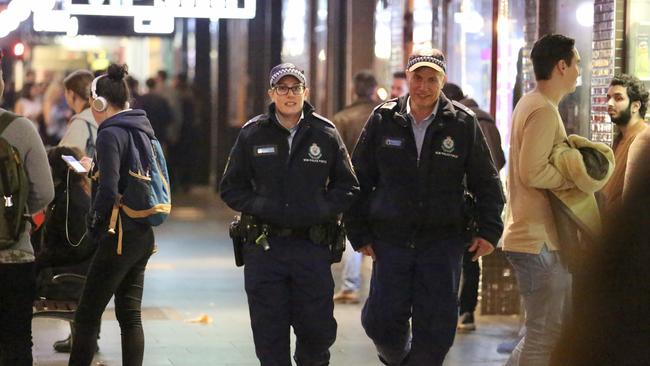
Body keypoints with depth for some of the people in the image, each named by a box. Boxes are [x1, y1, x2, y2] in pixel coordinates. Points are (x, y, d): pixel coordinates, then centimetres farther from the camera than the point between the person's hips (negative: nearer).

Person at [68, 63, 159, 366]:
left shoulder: (111, 133, -13)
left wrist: (96, 223, -4)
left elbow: (108, 191, -20)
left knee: (86, 316, -2)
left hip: (119, 236, -9)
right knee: (130, 315, 11)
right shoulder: (142, 129, 13)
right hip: (143, 235, 9)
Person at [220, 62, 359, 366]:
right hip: (264, 247, 0)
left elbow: (347, 187, 11)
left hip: (312, 247, 0)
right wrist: (259, 207, -9)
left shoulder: (325, 134, 5)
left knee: (318, 329, 2)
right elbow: (231, 187, 8)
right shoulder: (252, 134, 4)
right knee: (269, 333, 2)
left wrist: (323, 209, -6)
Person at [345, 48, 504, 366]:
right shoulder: (384, 119, 1)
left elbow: (486, 182, 6)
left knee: (436, 329, 0)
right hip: (390, 240, 1)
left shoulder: (462, 123, -1)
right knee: (381, 321, 1)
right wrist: (358, 233, 4)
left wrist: (489, 230, -2)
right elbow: (359, 180, 7)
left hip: (444, 241, -1)